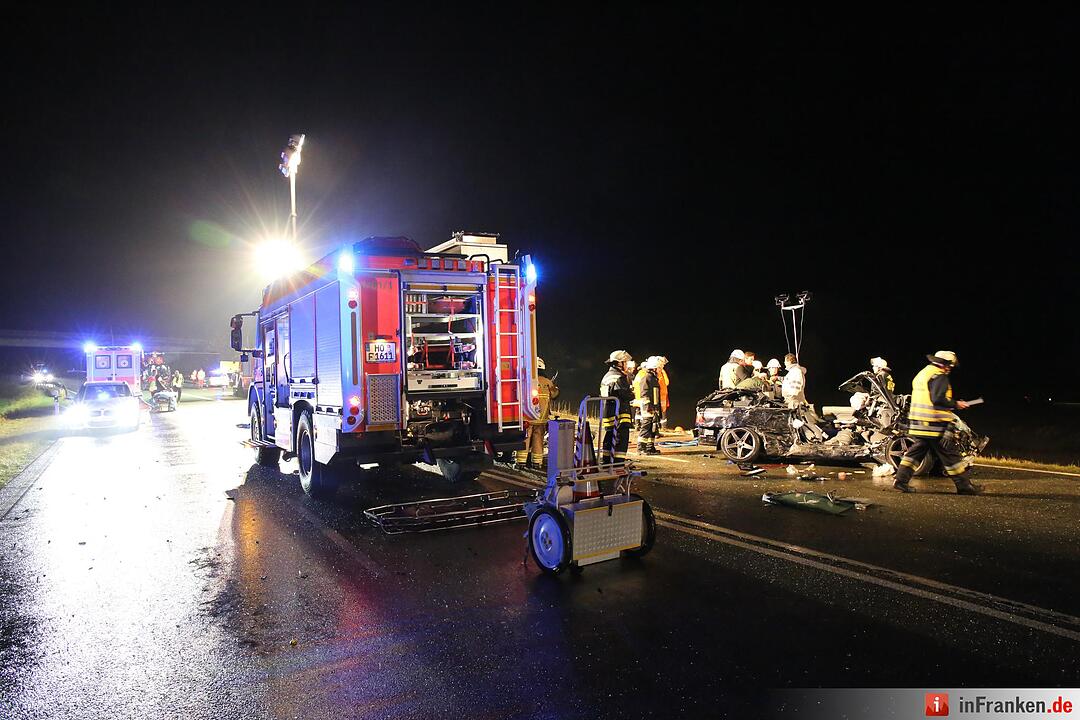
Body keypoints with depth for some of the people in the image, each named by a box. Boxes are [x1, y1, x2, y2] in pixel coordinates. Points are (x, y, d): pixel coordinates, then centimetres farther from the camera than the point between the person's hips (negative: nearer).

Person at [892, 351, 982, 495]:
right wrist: (955, 404, -10)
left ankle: (901, 480, 6)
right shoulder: (939, 376, -12)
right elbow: (938, 399, -23)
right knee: (950, 455, 0)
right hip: (934, 424, -9)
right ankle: (964, 486, 8)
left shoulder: (922, 373, 18)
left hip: (917, 424, 9)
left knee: (916, 451, 12)